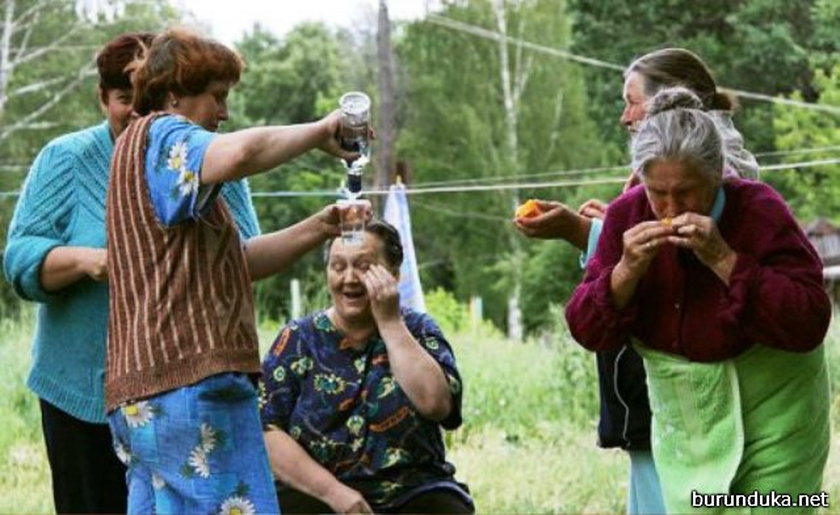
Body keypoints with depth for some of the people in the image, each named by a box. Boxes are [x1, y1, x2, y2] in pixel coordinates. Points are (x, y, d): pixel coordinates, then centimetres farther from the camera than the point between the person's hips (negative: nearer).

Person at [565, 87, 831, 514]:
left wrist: (723, 260, -30)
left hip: (771, 419, -4)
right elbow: (586, 331, -4)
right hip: (684, 427, 4)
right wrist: (627, 270, -22)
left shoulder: (760, 212, -16)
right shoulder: (627, 216, -5)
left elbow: (809, 324, -24)